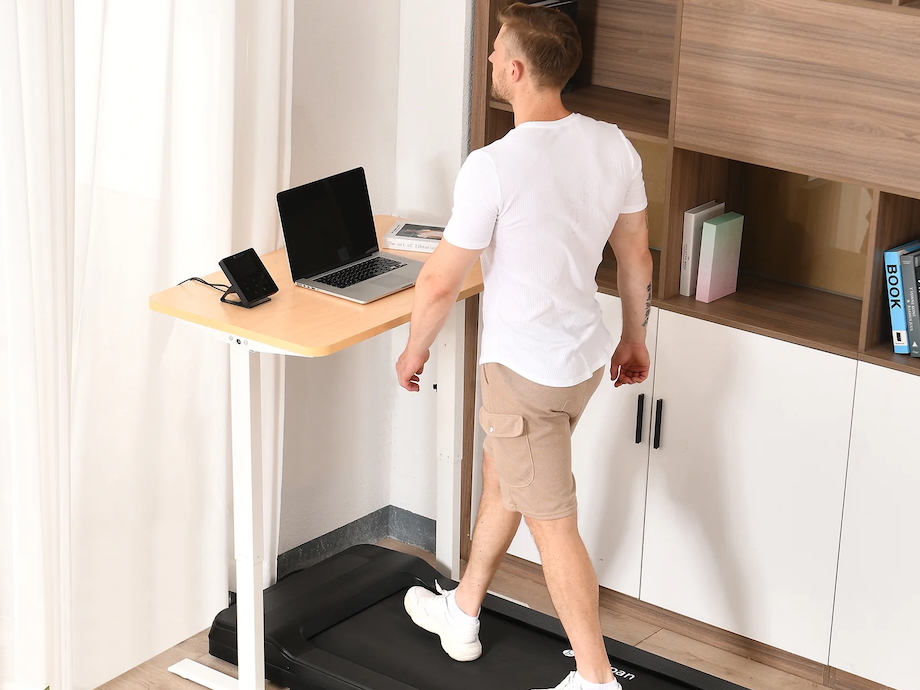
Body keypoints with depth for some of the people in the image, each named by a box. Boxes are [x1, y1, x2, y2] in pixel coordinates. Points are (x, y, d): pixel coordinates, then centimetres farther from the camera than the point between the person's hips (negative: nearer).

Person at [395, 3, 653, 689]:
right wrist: (635, 339, 20)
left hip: (527, 370, -8)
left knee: (553, 524, 5)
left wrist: (415, 349, 1)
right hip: (584, 355, 8)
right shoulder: (613, 145, -5)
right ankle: (462, 614, 44)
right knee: (501, 477, 26)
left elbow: (441, 282, -17)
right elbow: (637, 257, 6)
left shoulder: (494, 167, -25)